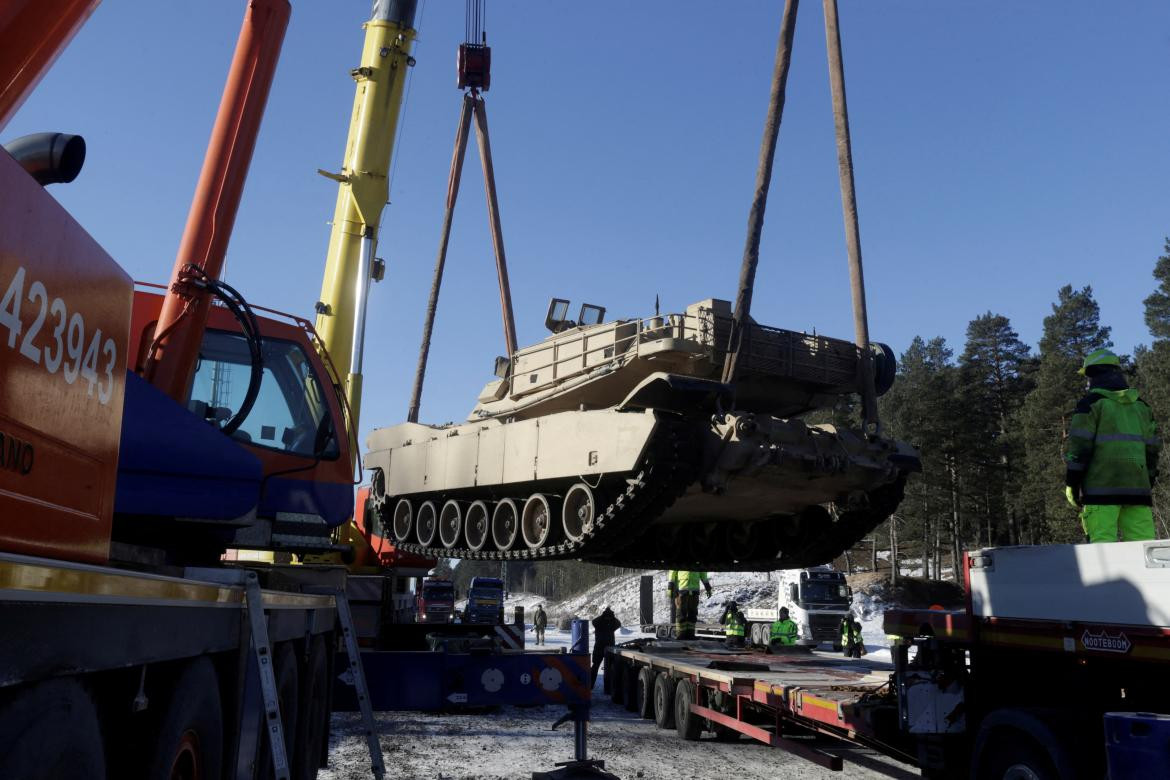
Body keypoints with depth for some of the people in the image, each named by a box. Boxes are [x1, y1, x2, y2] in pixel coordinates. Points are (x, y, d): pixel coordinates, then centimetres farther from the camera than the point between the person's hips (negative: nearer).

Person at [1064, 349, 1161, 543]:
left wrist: (1071, 484, -3)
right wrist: (1148, 482, 24)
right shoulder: (1141, 406, 18)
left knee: (1102, 543, -9)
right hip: (1137, 487, 6)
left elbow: (1078, 446, -8)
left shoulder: (1091, 403, -1)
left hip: (1101, 486, -5)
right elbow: (1152, 448, 19)